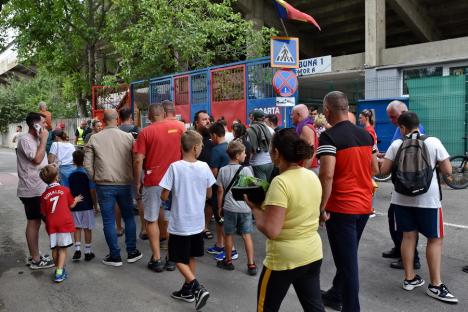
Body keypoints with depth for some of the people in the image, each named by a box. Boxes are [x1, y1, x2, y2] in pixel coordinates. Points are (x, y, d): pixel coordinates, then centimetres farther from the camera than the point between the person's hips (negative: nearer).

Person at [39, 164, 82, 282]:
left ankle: (58, 268, 25)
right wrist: (76, 200, 29)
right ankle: (59, 273, -6)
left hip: (51, 224, 3)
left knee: (55, 248, 13)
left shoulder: (44, 195, 4)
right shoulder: (65, 189, -1)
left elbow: (44, 213, 7)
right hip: (64, 222, -2)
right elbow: (71, 205, 8)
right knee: (62, 249, 0)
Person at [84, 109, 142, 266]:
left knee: (108, 221, 7)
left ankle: (115, 256, 14)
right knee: (129, 217, 15)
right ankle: (132, 252, 21)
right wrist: (135, 179, 12)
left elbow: (87, 164, -2)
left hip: (104, 184, -1)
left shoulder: (94, 139, -2)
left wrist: (95, 178, 12)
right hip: (124, 183, 1)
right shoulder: (128, 137, -3)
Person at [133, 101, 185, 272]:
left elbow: (138, 160, -9)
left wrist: (137, 183, 2)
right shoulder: (180, 127, 0)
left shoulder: (145, 132, -6)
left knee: (152, 220, 10)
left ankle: (156, 259, 13)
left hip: (153, 181, -2)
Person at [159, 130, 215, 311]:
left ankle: (198, 288, -6)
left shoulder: (175, 167, -15)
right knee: (190, 257, 19)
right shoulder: (204, 167, -6)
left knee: (179, 260, 8)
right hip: (197, 222, 4)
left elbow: (164, 197, -12)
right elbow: (209, 194, 6)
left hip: (180, 224, -4)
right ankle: (188, 290, 30)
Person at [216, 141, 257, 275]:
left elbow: (220, 191, 0)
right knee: (247, 235, 6)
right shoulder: (245, 170, -9)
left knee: (228, 235, 15)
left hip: (229, 208, 1)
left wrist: (219, 207, 10)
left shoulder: (223, 170, -3)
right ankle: (251, 264, 8)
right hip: (245, 208, -1)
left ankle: (228, 261, 30)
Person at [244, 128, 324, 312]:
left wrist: (255, 207, -10)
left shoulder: (280, 182, -23)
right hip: (313, 253, 7)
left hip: (285, 258, -7)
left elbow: (271, 231, -25)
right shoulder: (313, 177, 1)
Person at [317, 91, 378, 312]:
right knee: (348, 256, 21)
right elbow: (374, 169, 14)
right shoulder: (366, 134, 6)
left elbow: (327, 175, -24)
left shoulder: (329, 137, -16)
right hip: (364, 205, 8)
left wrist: (321, 208, -16)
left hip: (341, 207, -7)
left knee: (347, 261, 3)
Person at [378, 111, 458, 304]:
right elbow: (447, 171, -5)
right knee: (435, 238, 8)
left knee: (408, 236, 12)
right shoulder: (433, 142, -7)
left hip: (402, 198, 2)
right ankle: (435, 286, 10)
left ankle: (410, 279, 21)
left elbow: (384, 171, -3)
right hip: (427, 198, -2)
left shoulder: (396, 144, -4)